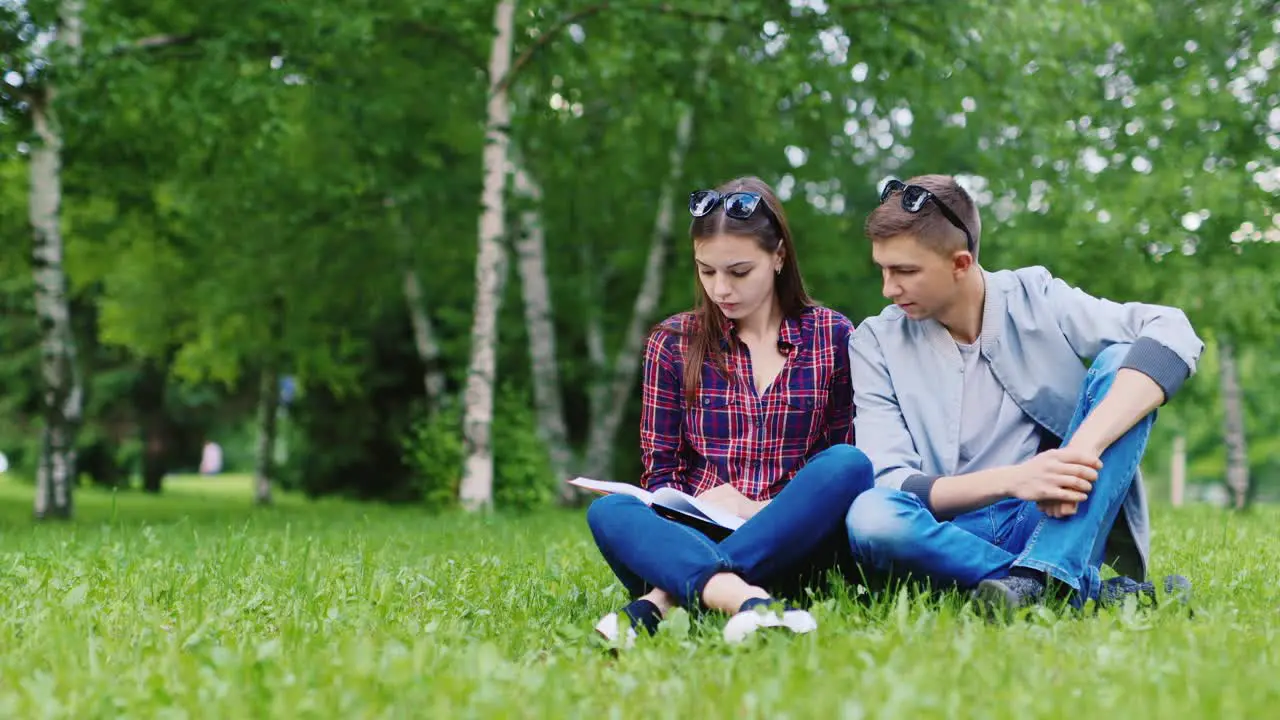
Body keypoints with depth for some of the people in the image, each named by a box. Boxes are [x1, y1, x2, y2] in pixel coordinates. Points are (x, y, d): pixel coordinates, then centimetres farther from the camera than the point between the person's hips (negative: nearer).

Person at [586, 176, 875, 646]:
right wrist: (702, 504, -14)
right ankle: (748, 601, -53)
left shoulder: (832, 337, 7)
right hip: (695, 540, 0)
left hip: (792, 544, 0)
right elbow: (659, 472, 10)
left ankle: (666, 599, -36)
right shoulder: (672, 343, 8)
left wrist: (772, 512, -12)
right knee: (609, 512, -28)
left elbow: (842, 465, 8)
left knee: (850, 465, -30)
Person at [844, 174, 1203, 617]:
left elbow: (1172, 332, -15)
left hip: (1062, 521, 1)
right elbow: (892, 485, -9)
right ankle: (1095, 590, -30)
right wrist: (1011, 479, -26)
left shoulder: (1035, 299, 1)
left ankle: (1040, 578, -32)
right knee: (870, 517, -33)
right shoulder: (875, 344, 2)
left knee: (1121, 362, -18)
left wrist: (1084, 447, -29)